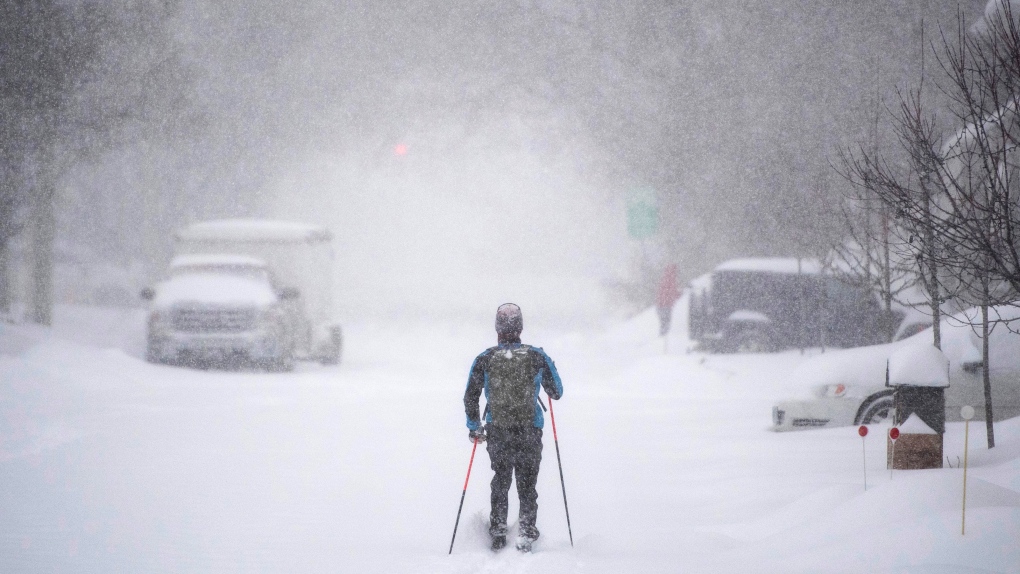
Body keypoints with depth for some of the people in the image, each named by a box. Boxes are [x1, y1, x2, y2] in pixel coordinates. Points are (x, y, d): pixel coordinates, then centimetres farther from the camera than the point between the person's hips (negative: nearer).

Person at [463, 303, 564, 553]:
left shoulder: (484, 360, -5)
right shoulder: (537, 357, -7)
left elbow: (470, 397, 2)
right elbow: (557, 392, 6)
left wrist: (474, 427, 16)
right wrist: (547, 369, 26)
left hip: (497, 432, 1)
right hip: (530, 432, -1)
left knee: (501, 480, 21)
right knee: (527, 483, 12)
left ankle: (498, 530, 16)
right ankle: (526, 531, 1)